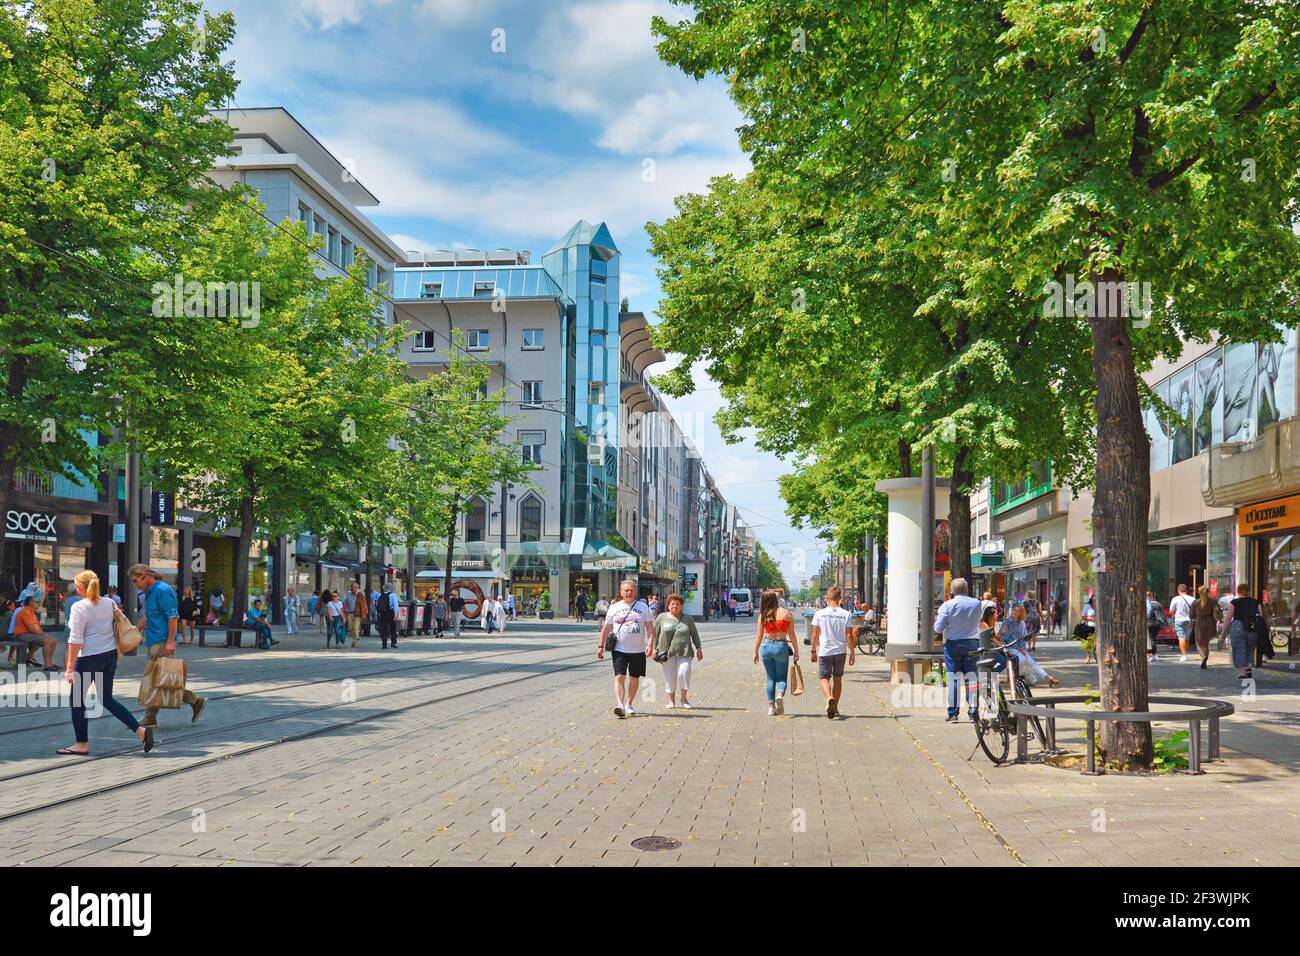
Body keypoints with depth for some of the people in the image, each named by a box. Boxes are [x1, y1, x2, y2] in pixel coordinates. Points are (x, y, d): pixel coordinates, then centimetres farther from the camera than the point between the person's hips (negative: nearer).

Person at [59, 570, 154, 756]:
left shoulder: (79, 607, -13)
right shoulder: (109, 603, 7)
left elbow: (75, 640, -15)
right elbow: (117, 630, 14)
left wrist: (70, 667, -12)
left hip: (89, 658, -7)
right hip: (110, 656, 7)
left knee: (77, 699, 8)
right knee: (107, 699, 15)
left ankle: (82, 744, 14)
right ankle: (140, 730, 6)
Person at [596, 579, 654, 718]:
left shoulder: (643, 607, 4)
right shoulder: (614, 607, 6)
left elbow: (650, 628, 1)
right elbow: (606, 628, 10)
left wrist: (650, 644, -12)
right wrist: (600, 646, 5)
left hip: (638, 650, 1)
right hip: (619, 649, -1)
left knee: (634, 678, 9)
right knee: (619, 677, -13)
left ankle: (628, 704, 22)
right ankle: (619, 704, -23)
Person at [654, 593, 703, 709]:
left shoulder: (688, 619, 11)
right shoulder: (662, 618, 7)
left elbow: (694, 634, 16)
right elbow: (655, 634, 9)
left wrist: (698, 648, 10)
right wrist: (655, 648, 2)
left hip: (684, 652, 0)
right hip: (667, 652, 0)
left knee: (684, 673, -15)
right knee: (670, 676, 2)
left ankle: (684, 698, 2)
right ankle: (671, 700, 16)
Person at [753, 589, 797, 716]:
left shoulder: (763, 615, -1)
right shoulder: (787, 614, -1)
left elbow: (759, 635, 0)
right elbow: (792, 635, 0)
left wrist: (756, 652, 9)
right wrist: (796, 651, 8)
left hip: (766, 646, 1)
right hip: (781, 646, -1)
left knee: (771, 678, 14)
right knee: (781, 678, 9)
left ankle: (771, 707, 10)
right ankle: (780, 695, -23)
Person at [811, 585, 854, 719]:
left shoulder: (819, 614, -4)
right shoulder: (846, 614, -2)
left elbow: (815, 635, -1)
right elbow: (849, 636, -2)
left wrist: (813, 651, 10)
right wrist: (852, 653, 6)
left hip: (824, 651, -2)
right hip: (840, 651, 2)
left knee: (824, 678, 4)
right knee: (838, 679, 15)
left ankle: (829, 698, -24)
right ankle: (835, 708, 19)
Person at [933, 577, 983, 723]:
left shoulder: (947, 605, -10)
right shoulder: (977, 604, -1)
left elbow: (938, 628, -9)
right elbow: (978, 621, 13)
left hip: (952, 644, -2)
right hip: (972, 644, 2)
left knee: (953, 678, 2)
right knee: (972, 677, 7)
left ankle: (953, 713, 2)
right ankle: (973, 711, 8)